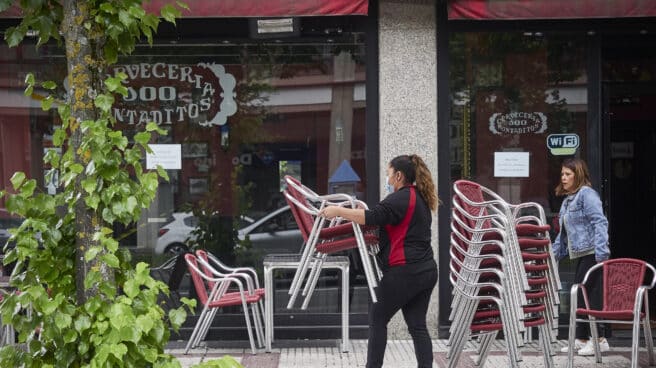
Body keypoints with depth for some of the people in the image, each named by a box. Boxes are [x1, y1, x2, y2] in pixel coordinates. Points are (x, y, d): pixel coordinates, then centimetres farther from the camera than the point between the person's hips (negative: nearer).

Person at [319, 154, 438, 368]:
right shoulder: (420, 198, 17)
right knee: (418, 325, 9)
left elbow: (373, 217, -24)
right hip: (427, 271, 9)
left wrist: (338, 211, -18)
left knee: (378, 318, 6)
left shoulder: (401, 198, -12)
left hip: (405, 271, -9)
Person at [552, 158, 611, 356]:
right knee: (579, 295, 10)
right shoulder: (567, 200, 21)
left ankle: (600, 340, -4)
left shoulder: (587, 194, -8)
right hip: (581, 255, 9)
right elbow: (564, 232, 27)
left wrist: (601, 251, -25)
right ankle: (581, 339, 16)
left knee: (590, 295, -9)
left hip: (592, 254, -9)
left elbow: (599, 223, -17)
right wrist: (553, 254, 24)